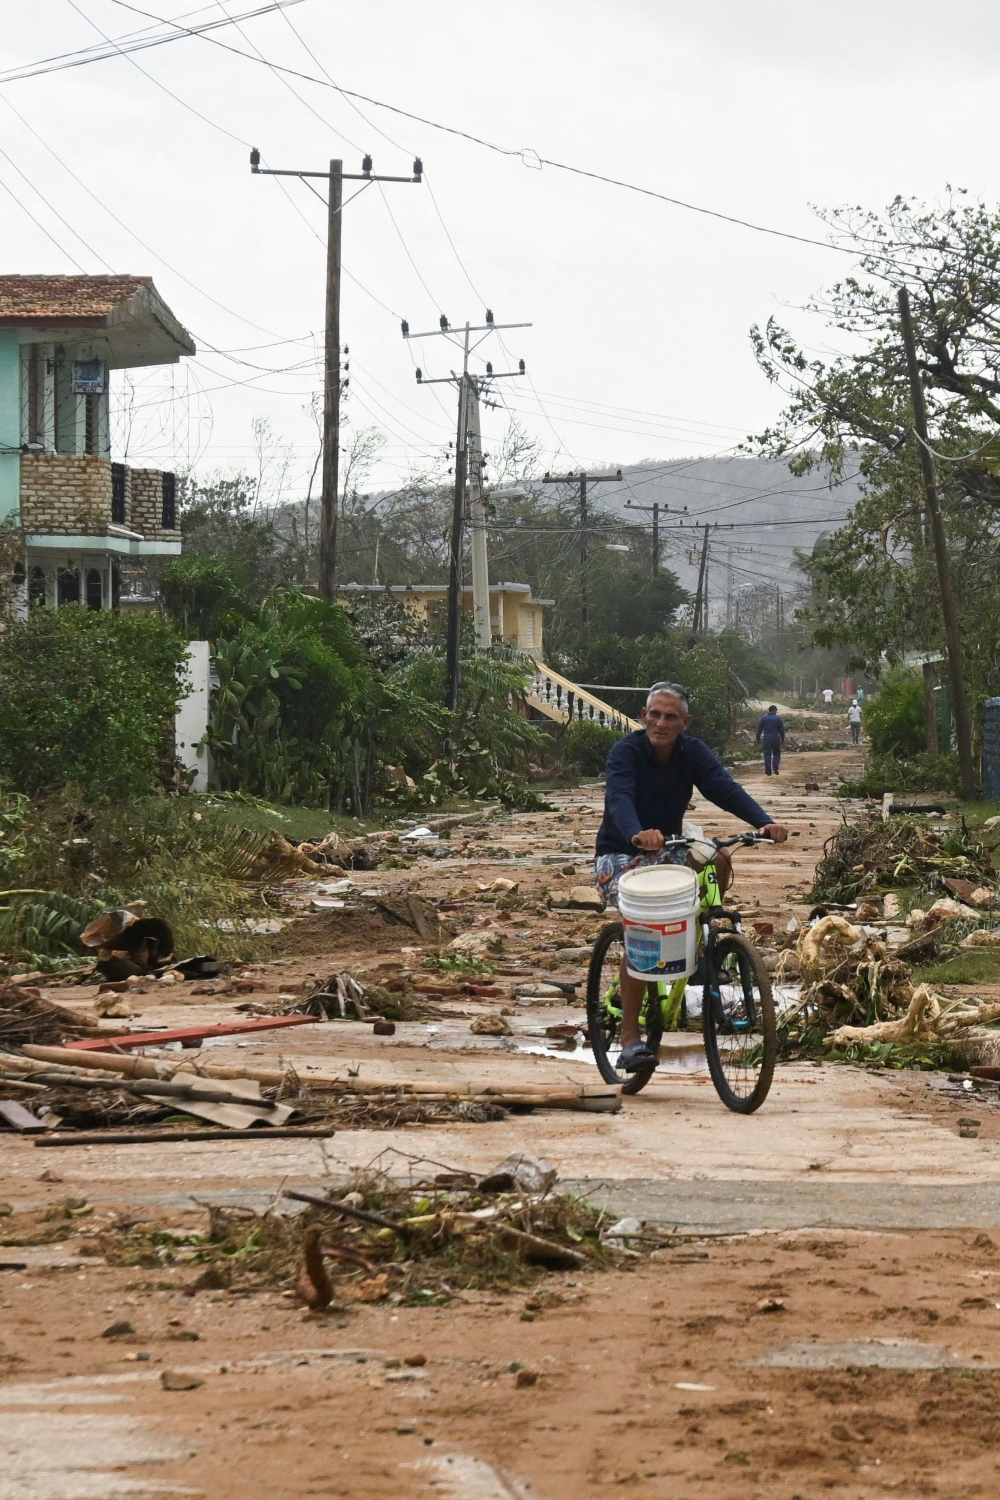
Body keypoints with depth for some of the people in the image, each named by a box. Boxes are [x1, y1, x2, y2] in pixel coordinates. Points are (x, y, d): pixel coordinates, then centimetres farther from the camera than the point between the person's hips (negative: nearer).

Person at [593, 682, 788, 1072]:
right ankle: (630, 1040, -23)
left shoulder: (693, 753, -6)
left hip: (666, 850, 4)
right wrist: (637, 835, -58)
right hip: (620, 853, -4)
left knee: (718, 861, -25)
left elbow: (725, 788, -20)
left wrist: (764, 822, -39)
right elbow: (619, 798, -36)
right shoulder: (626, 752, -18)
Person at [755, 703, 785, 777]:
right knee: (776, 754, 14)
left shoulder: (763, 718, 4)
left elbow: (759, 729, 5)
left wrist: (758, 739, 13)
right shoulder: (778, 718, -1)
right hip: (776, 739, -1)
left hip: (766, 739, 1)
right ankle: (775, 767, -3)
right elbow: (781, 730, 0)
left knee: (767, 754, 2)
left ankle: (768, 771, -3)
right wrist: (782, 739, 9)